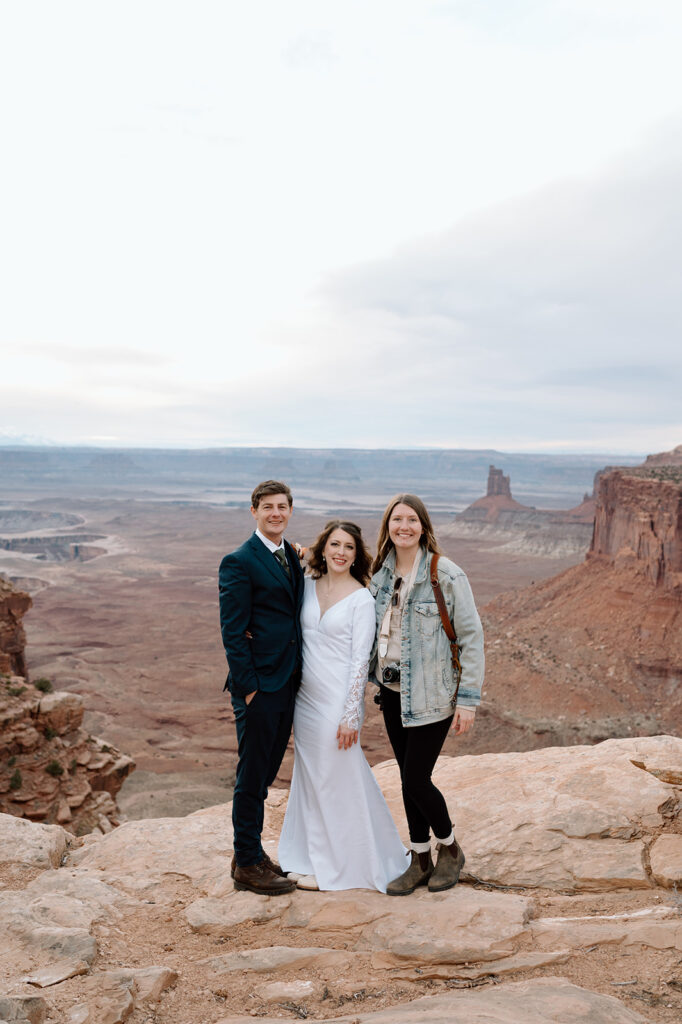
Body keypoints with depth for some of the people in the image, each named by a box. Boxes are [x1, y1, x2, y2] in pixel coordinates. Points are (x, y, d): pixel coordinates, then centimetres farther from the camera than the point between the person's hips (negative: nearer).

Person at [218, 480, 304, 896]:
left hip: (288, 684, 7)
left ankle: (253, 852, 31)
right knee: (252, 775, 4)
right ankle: (247, 864, 18)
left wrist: (297, 679, 4)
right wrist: (248, 686, -15)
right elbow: (232, 632, -13)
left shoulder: (294, 557, 13)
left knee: (266, 772, 17)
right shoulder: (239, 562, -11)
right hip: (259, 685, -7)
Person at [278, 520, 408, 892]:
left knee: (335, 778, 5)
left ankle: (334, 865, 22)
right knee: (310, 777, 15)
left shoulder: (362, 599, -10)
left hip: (337, 699, -6)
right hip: (305, 696, 6)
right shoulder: (307, 585, 5)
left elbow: (361, 660, -11)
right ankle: (312, 858, 31)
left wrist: (351, 715, -14)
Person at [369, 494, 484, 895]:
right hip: (392, 693, 6)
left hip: (431, 695, -5)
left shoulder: (446, 575, -13)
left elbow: (472, 637, -11)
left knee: (416, 780, -3)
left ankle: (451, 849, 23)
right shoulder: (380, 572, 4)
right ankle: (420, 860, 29)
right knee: (408, 778, 13)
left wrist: (468, 700, -13)